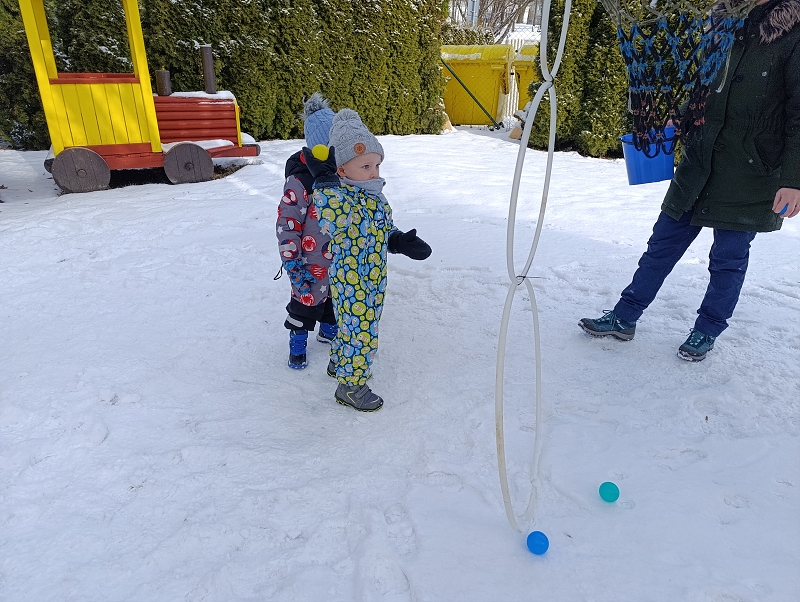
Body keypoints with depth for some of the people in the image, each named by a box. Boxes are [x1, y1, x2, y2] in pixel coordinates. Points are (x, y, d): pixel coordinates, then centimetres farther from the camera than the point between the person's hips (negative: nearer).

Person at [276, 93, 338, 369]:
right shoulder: (300, 181, -22)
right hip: (313, 264, -6)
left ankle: (329, 331, 49)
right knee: (306, 301, 11)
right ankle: (297, 346, 33)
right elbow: (286, 225, -19)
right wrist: (293, 264, -20)